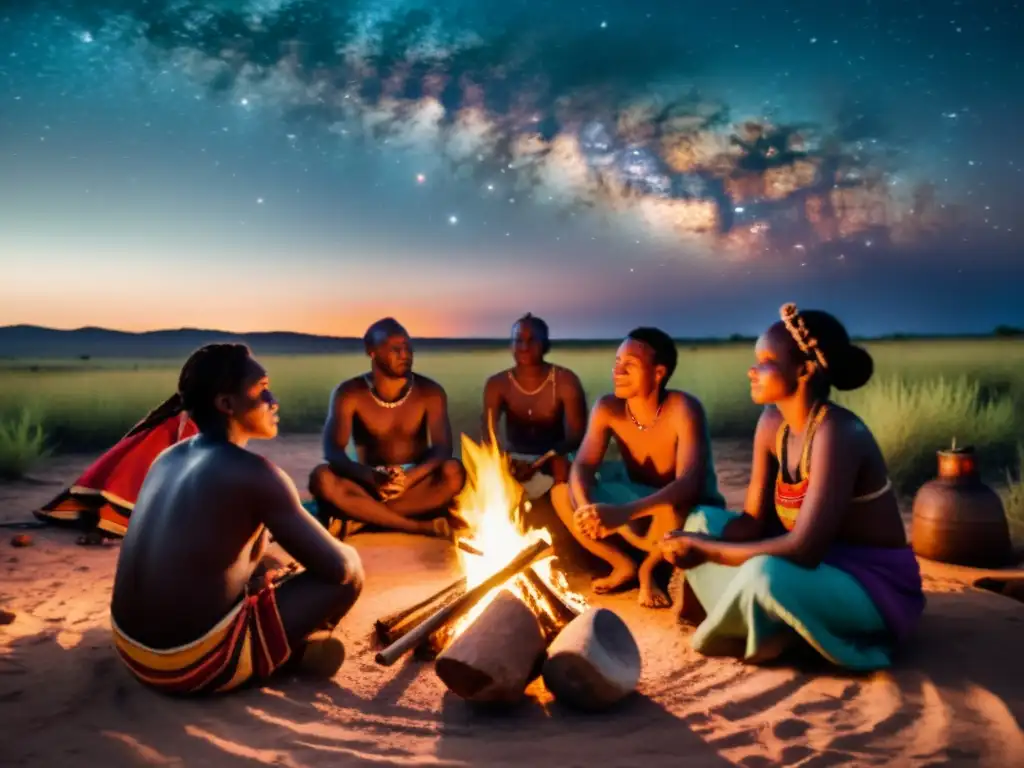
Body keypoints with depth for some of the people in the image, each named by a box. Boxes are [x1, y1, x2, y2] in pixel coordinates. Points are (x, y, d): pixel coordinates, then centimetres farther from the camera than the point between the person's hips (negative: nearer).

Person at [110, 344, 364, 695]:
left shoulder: (168, 458, 7)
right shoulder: (255, 473, -16)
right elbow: (339, 567, -12)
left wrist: (270, 572, 25)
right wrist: (346, 552, 11)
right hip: (198, 665, -8)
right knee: (351, 572, 0)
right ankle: (296, 647, 21)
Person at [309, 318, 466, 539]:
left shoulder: (430, 392, -4)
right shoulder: (349, 393, -7)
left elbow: (442, 449, -13)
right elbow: (332, 451, -18)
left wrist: (409, 479, -34)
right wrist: (372, 477, -39)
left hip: (417, 484, 1)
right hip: (370, 485, 0)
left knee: (454, 471, -32)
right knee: (322, 477, -30)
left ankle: (358, 520, -28)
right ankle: (420, 526, -32)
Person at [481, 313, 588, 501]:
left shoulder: (565, 381, -11)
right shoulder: (497, 384, -5)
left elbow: (576, 436, -16)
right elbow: (489, 434, -13)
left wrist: (539, 464, -32)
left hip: (551, 461, -1)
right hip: (512, 461, 2)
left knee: (562, 469, -36)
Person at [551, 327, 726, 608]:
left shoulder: (683, 409, -28)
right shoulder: (607, 408, -14)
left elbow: (688, 483, -40)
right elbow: (582, 466, -18)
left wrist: (624, 512, -54)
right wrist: (585, 508, -42)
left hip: (689, 512, -4)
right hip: (636, 507, 4)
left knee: (671, 508, -40)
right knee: (561, 493, -15)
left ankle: (649, 567, -6)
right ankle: (623, 564, 2)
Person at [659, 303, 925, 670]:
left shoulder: (837, 433, -27)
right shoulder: (772, 421, -3)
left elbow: (804, 549, -32)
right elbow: (753, 520, 1)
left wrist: (707, 552, -24)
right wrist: (699, 542, -19)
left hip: (875, 585, -8)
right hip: (821, 566, 8)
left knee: (766, 572, -37)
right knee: (703, 521, 5)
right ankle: (765, 633, -5)